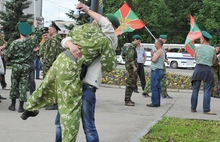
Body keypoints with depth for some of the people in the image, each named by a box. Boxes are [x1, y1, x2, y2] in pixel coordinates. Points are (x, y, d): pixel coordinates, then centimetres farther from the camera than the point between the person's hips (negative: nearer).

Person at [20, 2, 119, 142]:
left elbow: (71, 33, 33)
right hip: (71, 68, -8)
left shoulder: (85, 27, 10)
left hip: (60, 60, 8)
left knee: (47, 87, 33)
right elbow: (109, 66, -1)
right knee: (71, 108, 2)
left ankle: (29, 108, 56)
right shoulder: (105, 40, -9)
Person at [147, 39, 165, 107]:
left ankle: (155, 102, -8)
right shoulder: (162, 51, 19)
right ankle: (157, 102, 15)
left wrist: (152, 57, -5)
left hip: (156, 71, -10)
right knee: (157, 87, 12)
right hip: (160, 71, 10)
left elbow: (154, 60, -23)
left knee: (154, 87, -8)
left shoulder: (159, 51, -14)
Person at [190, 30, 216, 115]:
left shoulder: (197, 48, 2)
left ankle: (193, 108, 12)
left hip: (198, 68, 1)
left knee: (195, 89, 8)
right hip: (208, 69, -1)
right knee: (207, 91, 0)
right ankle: (206, 110, -1)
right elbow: (213, 62, 10)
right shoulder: (213, 49, 2)